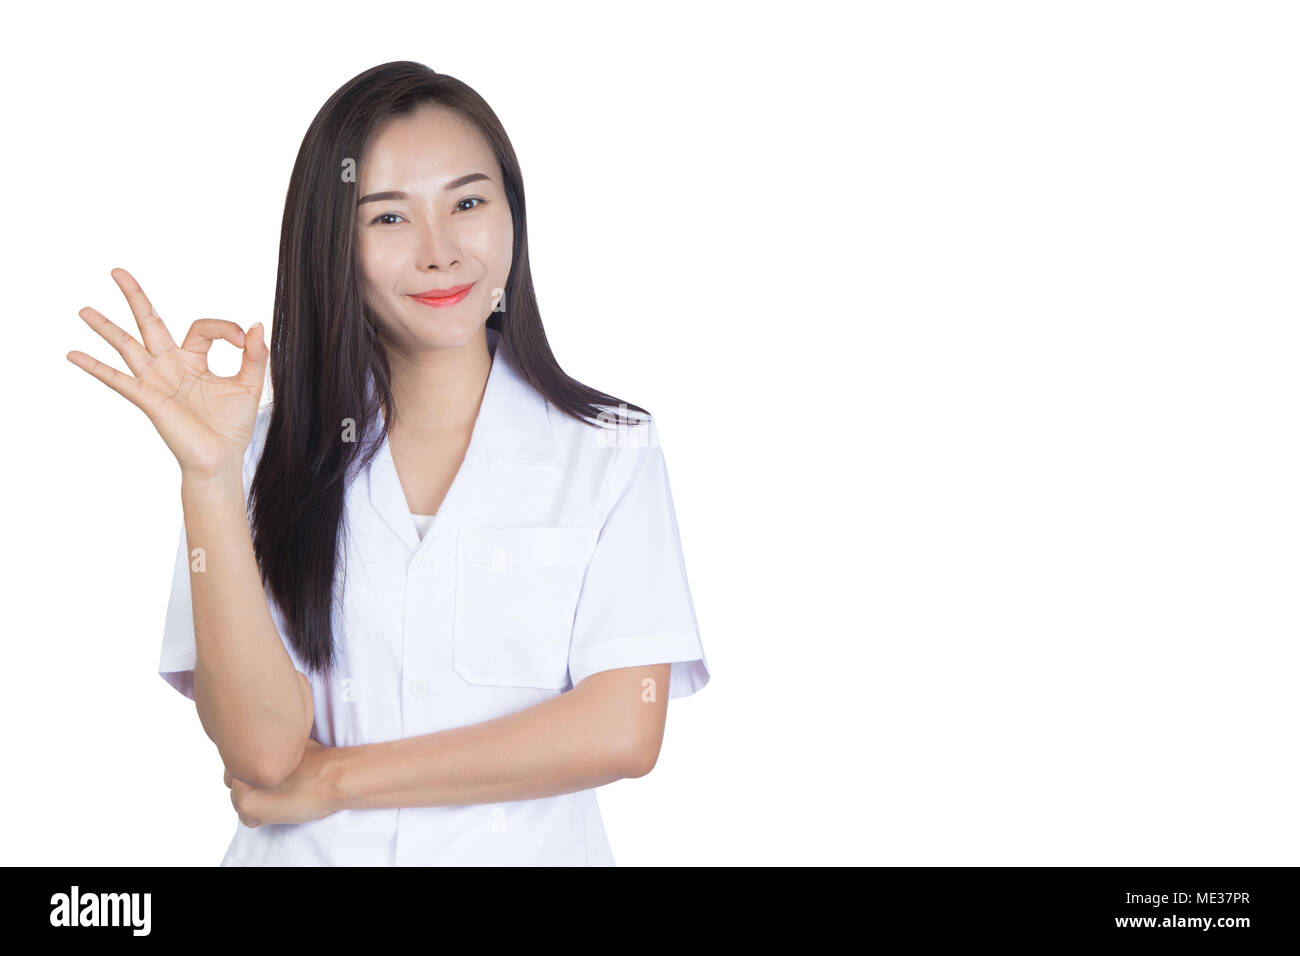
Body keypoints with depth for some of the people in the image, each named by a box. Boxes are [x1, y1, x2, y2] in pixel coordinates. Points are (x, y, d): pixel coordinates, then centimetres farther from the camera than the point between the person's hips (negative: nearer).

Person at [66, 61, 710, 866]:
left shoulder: (613, 450, 1)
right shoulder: (273, 454, 3)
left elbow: (623, 732, -7)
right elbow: (262, 747, -7)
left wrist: (339, 777, -5)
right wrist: (209, 474, -14)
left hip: (528, 850, 0)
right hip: (309, 856, 1)